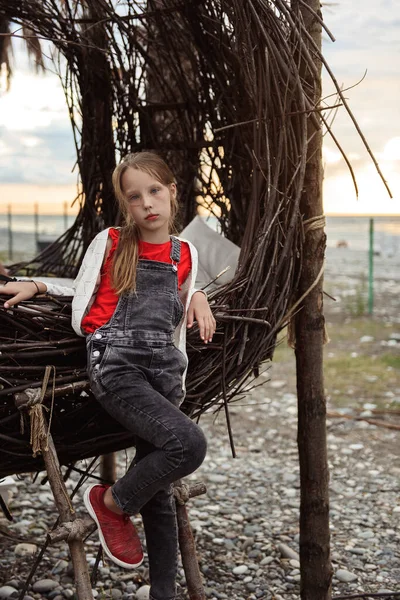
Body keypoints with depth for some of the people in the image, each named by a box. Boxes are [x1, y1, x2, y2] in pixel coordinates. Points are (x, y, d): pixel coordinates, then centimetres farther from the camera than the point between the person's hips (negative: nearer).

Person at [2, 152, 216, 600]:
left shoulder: (185, 255, 15)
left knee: (159, 489, 7)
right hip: (115, 363, -4)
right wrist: (36, 286, 6)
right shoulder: (109, 242, 7)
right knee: (188, 444, -26)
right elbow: (82, 298, 19)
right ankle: (112, 503, -2)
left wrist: (195, 297, 6)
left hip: (163, 368, 4)